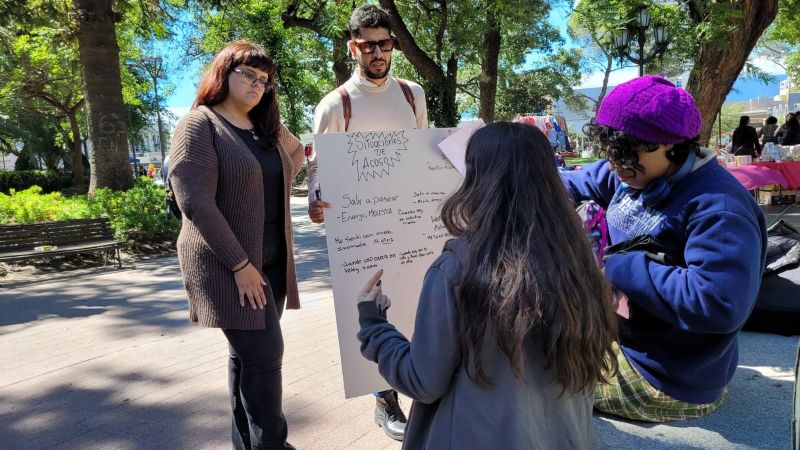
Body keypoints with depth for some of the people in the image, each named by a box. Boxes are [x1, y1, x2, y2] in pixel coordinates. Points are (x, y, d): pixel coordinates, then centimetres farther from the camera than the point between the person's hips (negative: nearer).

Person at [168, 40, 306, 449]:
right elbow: (194, 201, -19)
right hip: (228, 265, -7)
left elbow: (278, 185, 26)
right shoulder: (200, 125, -9)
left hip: (271, 261, 7)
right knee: (263, 353, -6)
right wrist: (239, 264, -19)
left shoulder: (265, 129, 13)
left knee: (248, 353, 14)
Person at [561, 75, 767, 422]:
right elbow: (573, 183, 16)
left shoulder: (717, 207, -28)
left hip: (665, 380, -9)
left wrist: (620, 268, -30)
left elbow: (718, 303, -38)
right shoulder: (633, 175, -1)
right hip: (618, 335, 9)